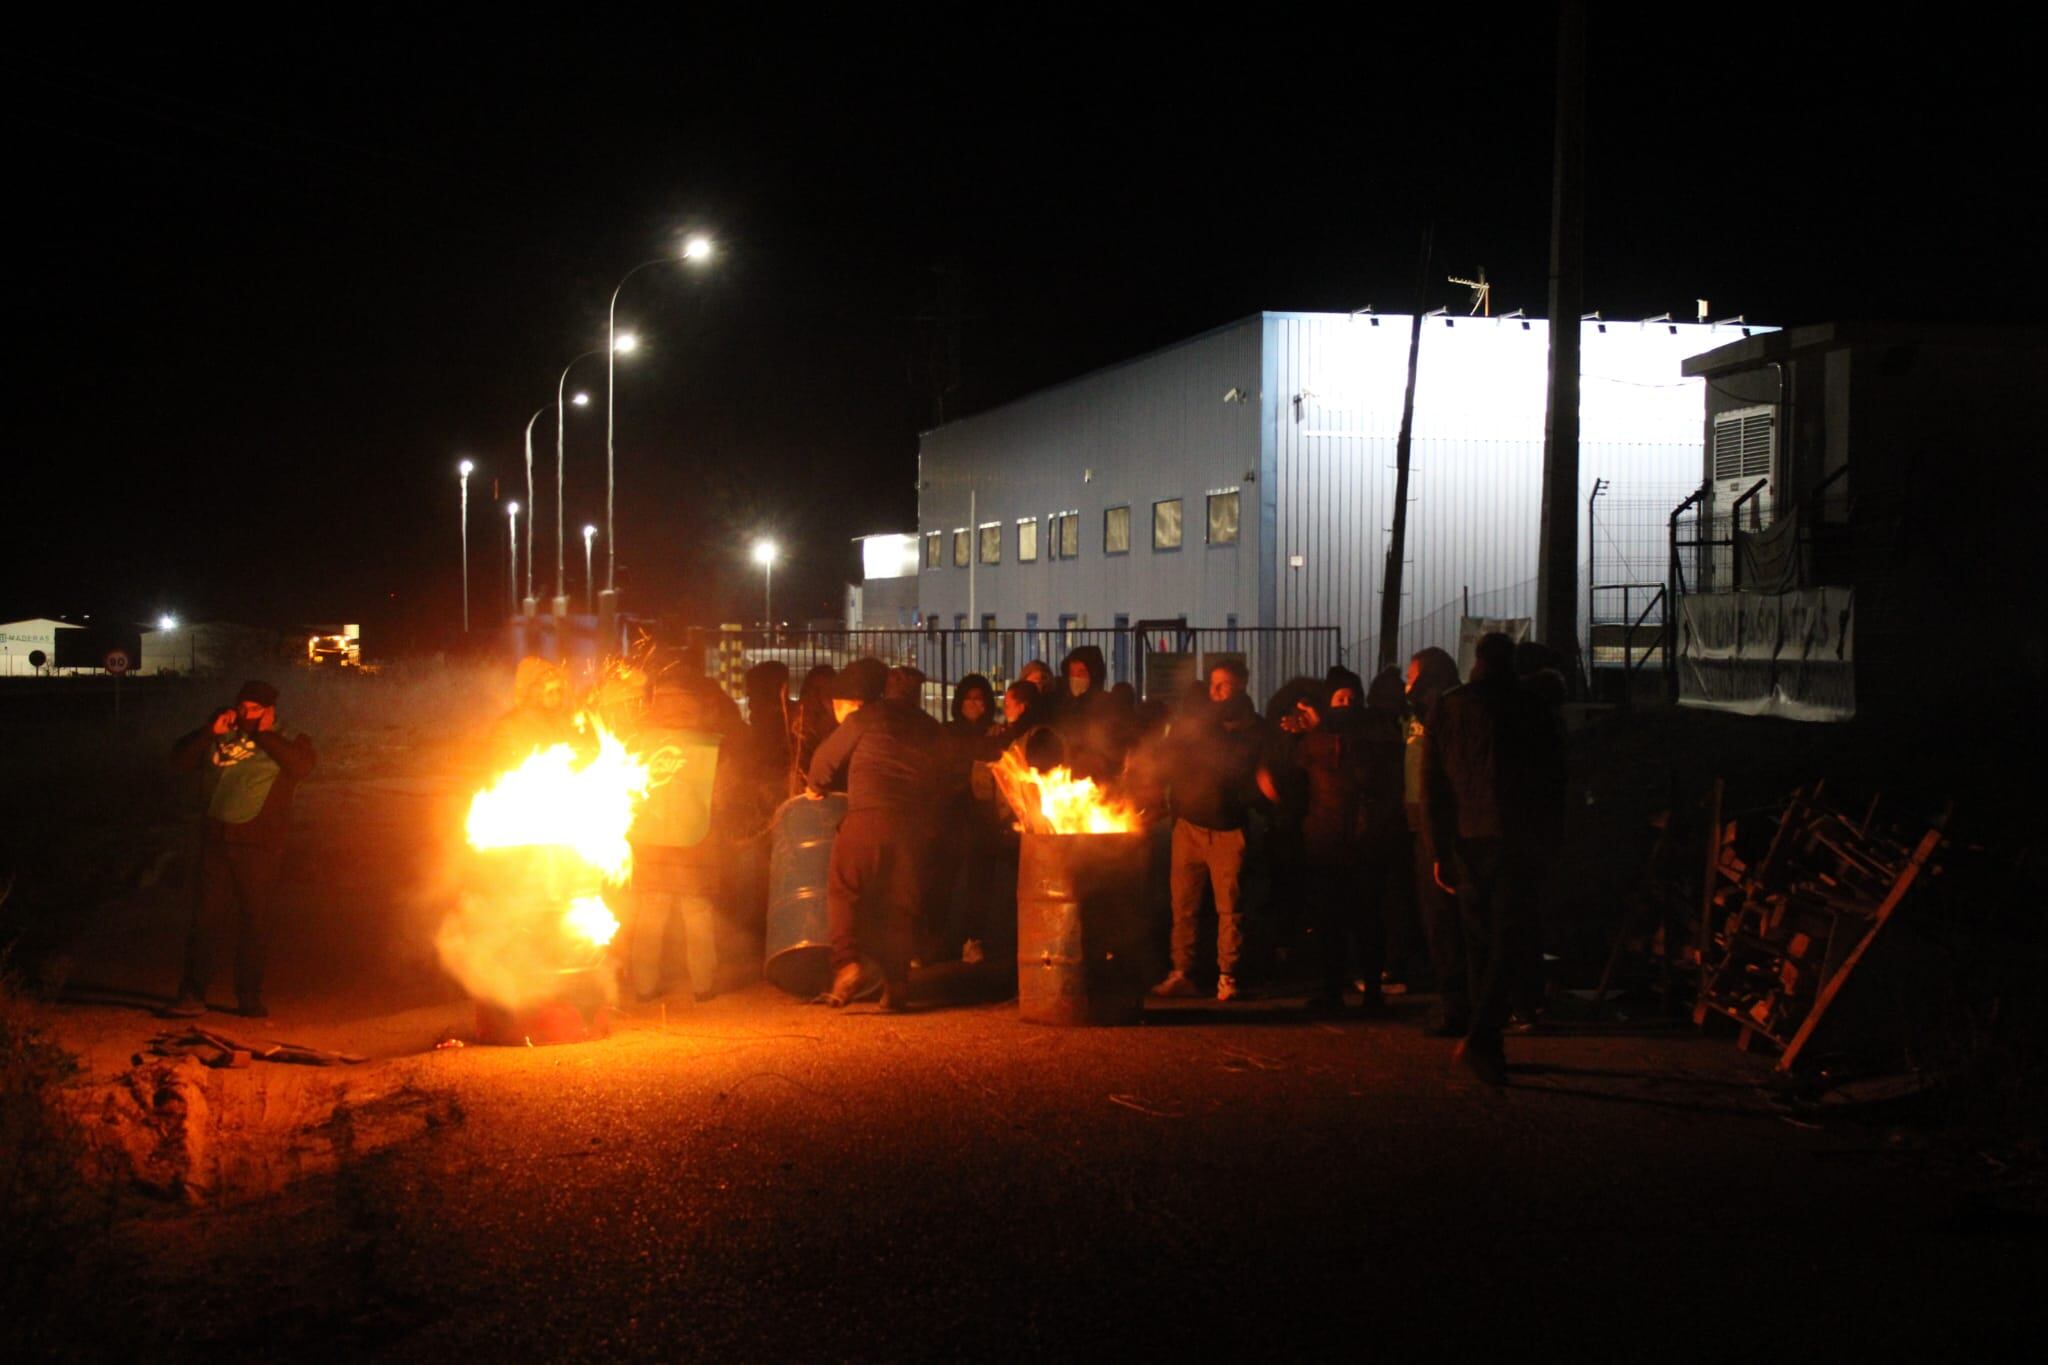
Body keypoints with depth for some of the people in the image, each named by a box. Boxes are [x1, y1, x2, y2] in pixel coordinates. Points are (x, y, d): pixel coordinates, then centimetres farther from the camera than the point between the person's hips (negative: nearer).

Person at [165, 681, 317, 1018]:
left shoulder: (286, 742, 5)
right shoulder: (223, 739, 13)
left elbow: (302, 765, -16)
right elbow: (180, 758, 10)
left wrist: (265, 734, -11)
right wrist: (210, 732, -3)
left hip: (260, 847, -2)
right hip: (217, 841, 2)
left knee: (255, 924, 4)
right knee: (205, 918, 0)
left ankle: (249, 997, 14)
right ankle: (192, 994, 4)